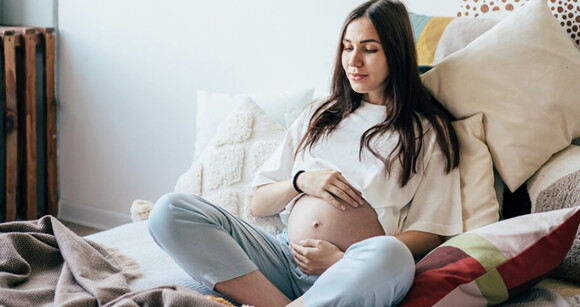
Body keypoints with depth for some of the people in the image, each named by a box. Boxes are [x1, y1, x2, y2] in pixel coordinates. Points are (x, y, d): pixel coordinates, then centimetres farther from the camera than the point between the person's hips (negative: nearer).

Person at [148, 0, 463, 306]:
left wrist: (344, 261, -12)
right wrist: (301, 181, -1)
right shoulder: (319, 114, 23)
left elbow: (428, 233, 2)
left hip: (351, 273, -3)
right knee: (170, 211, -17)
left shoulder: (427, 130, 11)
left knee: (389, 255, -41)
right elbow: (259, 204, 21)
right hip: (284, 257, 4)